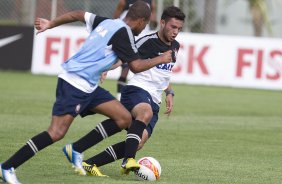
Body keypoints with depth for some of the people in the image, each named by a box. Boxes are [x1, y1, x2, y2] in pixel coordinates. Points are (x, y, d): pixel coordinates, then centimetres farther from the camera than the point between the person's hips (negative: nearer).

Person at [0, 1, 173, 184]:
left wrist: (51, 24, 33)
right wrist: (161, 59, -1)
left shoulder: (107, 23, 14)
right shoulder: (123, 32, -12)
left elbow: (79, 15, 24)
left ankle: (76, 150, 8)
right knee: (57, 133, -16)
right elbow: (136, 66, -15)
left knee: (125, 118, 4)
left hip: (89, 87, 10)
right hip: (74, 84, -10)